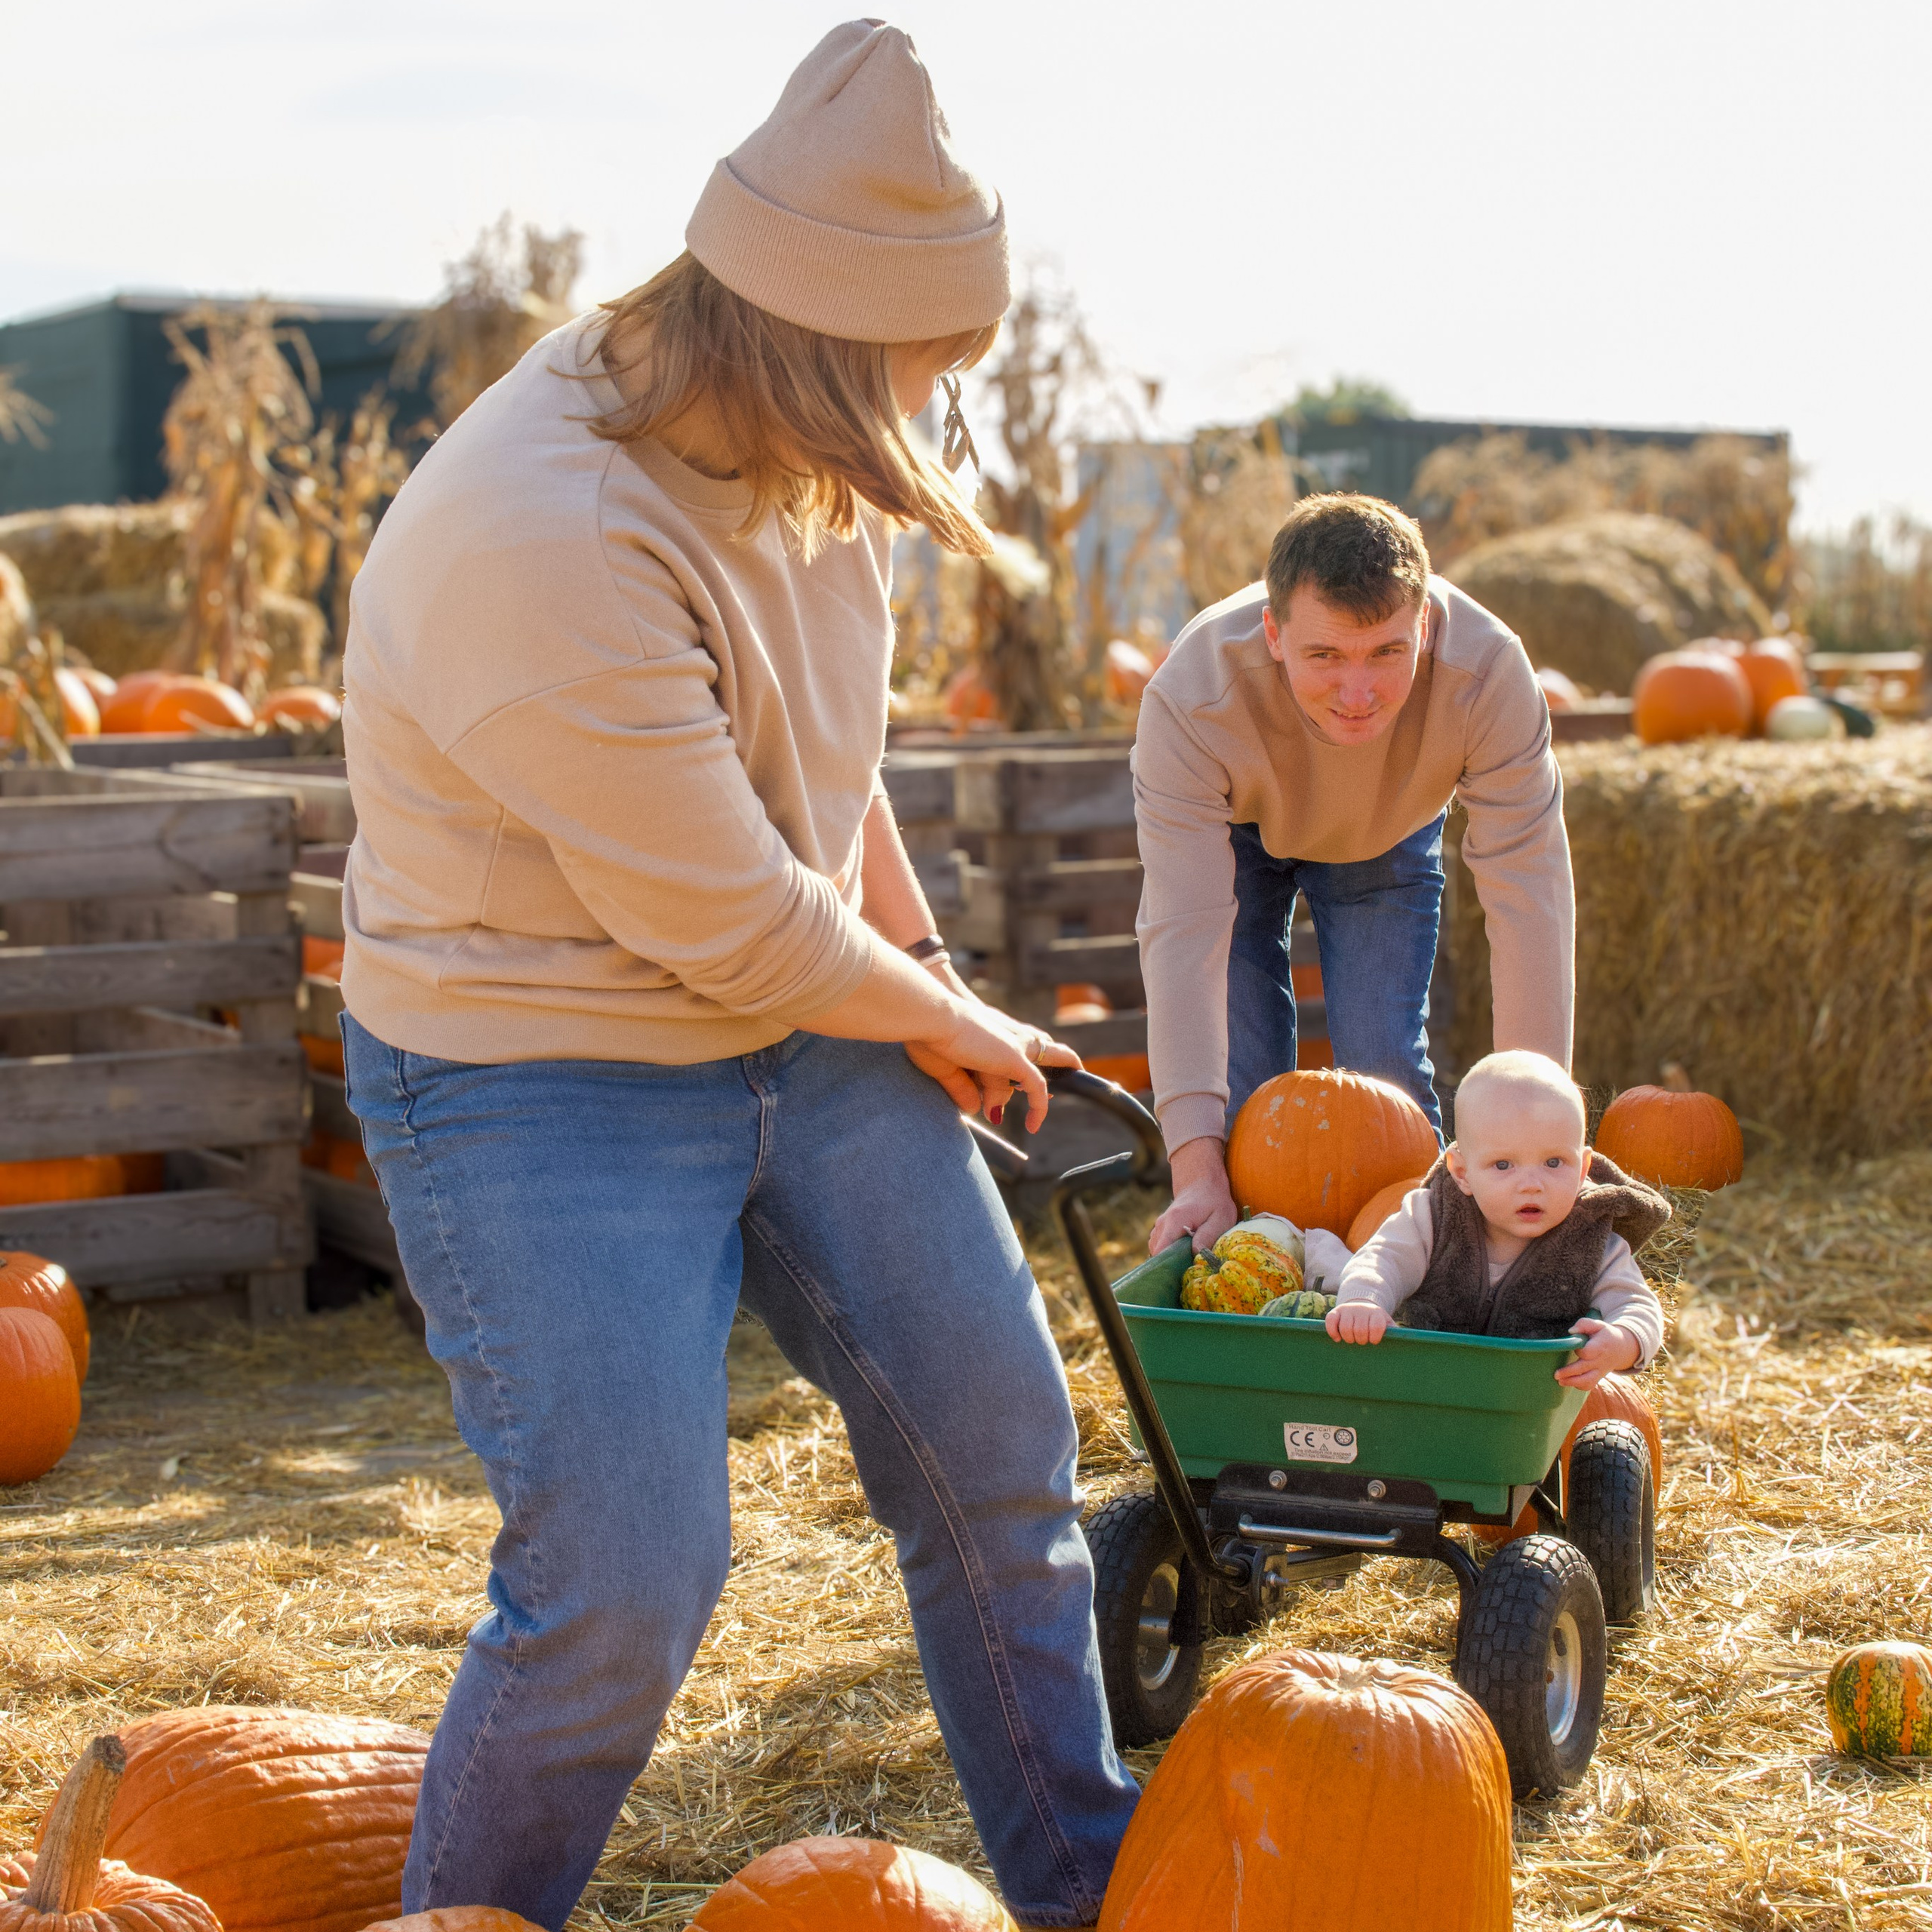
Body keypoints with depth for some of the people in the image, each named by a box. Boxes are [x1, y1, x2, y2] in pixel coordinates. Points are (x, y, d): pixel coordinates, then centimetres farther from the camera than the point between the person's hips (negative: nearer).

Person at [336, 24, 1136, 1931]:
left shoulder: (788, 448, -4)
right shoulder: (550, 546, -31)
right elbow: (737, 928, -24)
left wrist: (920, 957, 10)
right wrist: (945, 1020, -7)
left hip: (809, 1023, 8)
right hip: (545, 1081, -8)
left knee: (999, 1443, 11)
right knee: (622, 1593, -10)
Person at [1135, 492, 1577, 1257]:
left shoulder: (1488, 673, -39)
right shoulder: (1190, 700, -41)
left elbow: (1528, 904, -34)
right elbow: (1183, 933, -40)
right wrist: (1198, 1171, -44)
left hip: (1386, 837, 1)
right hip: (1229, 829, -1)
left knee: (1389, 1070, -9)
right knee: (1239, 1085, -10)